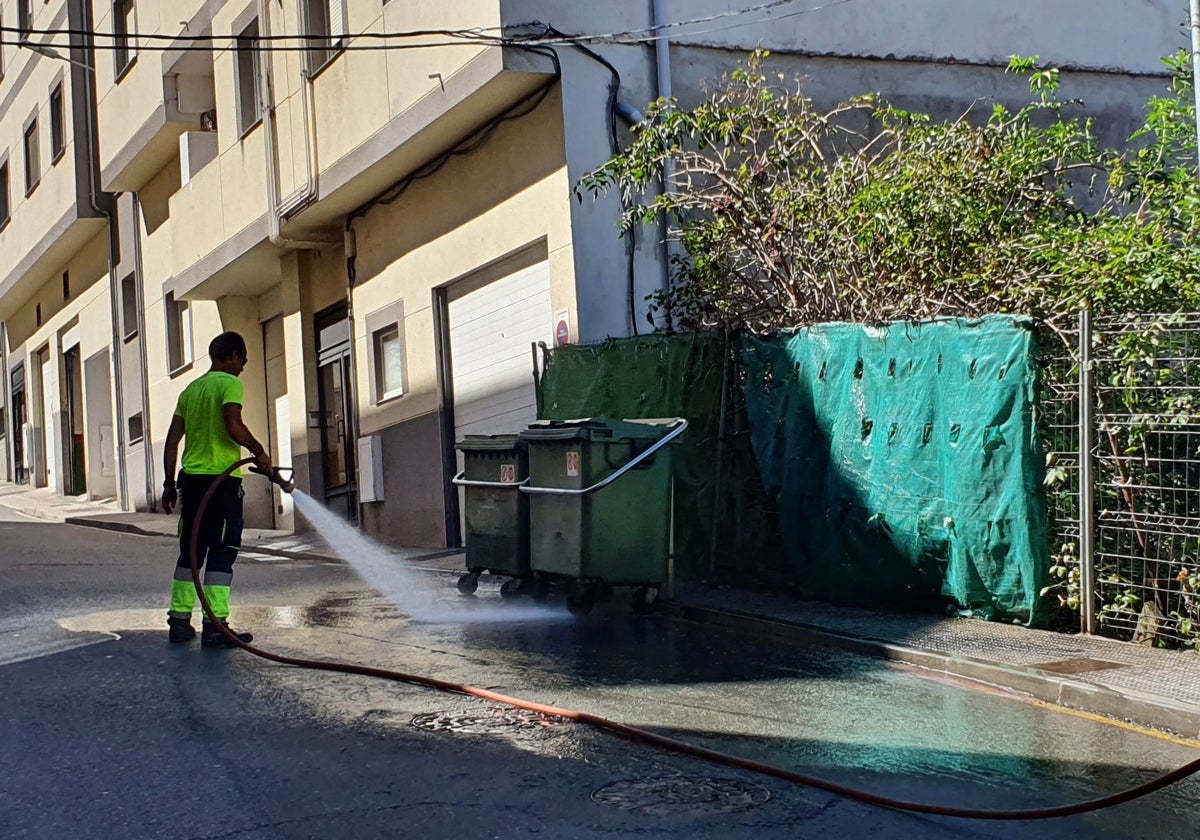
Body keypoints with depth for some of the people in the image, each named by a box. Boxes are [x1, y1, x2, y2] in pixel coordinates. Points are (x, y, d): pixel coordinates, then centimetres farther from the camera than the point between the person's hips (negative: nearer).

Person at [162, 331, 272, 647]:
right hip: (221, 479, -7)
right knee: (221, 553, -5)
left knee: (190, 552, 13)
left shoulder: (191, 389, 17)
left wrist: (170, 484, 18)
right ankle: (214, 626, -7)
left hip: (191, 478, 7)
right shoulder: (229, 383, -5)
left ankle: (179, 621, 16)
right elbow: (234, 427, -21)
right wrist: (259, 452, -7)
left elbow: (172, 441, 15)